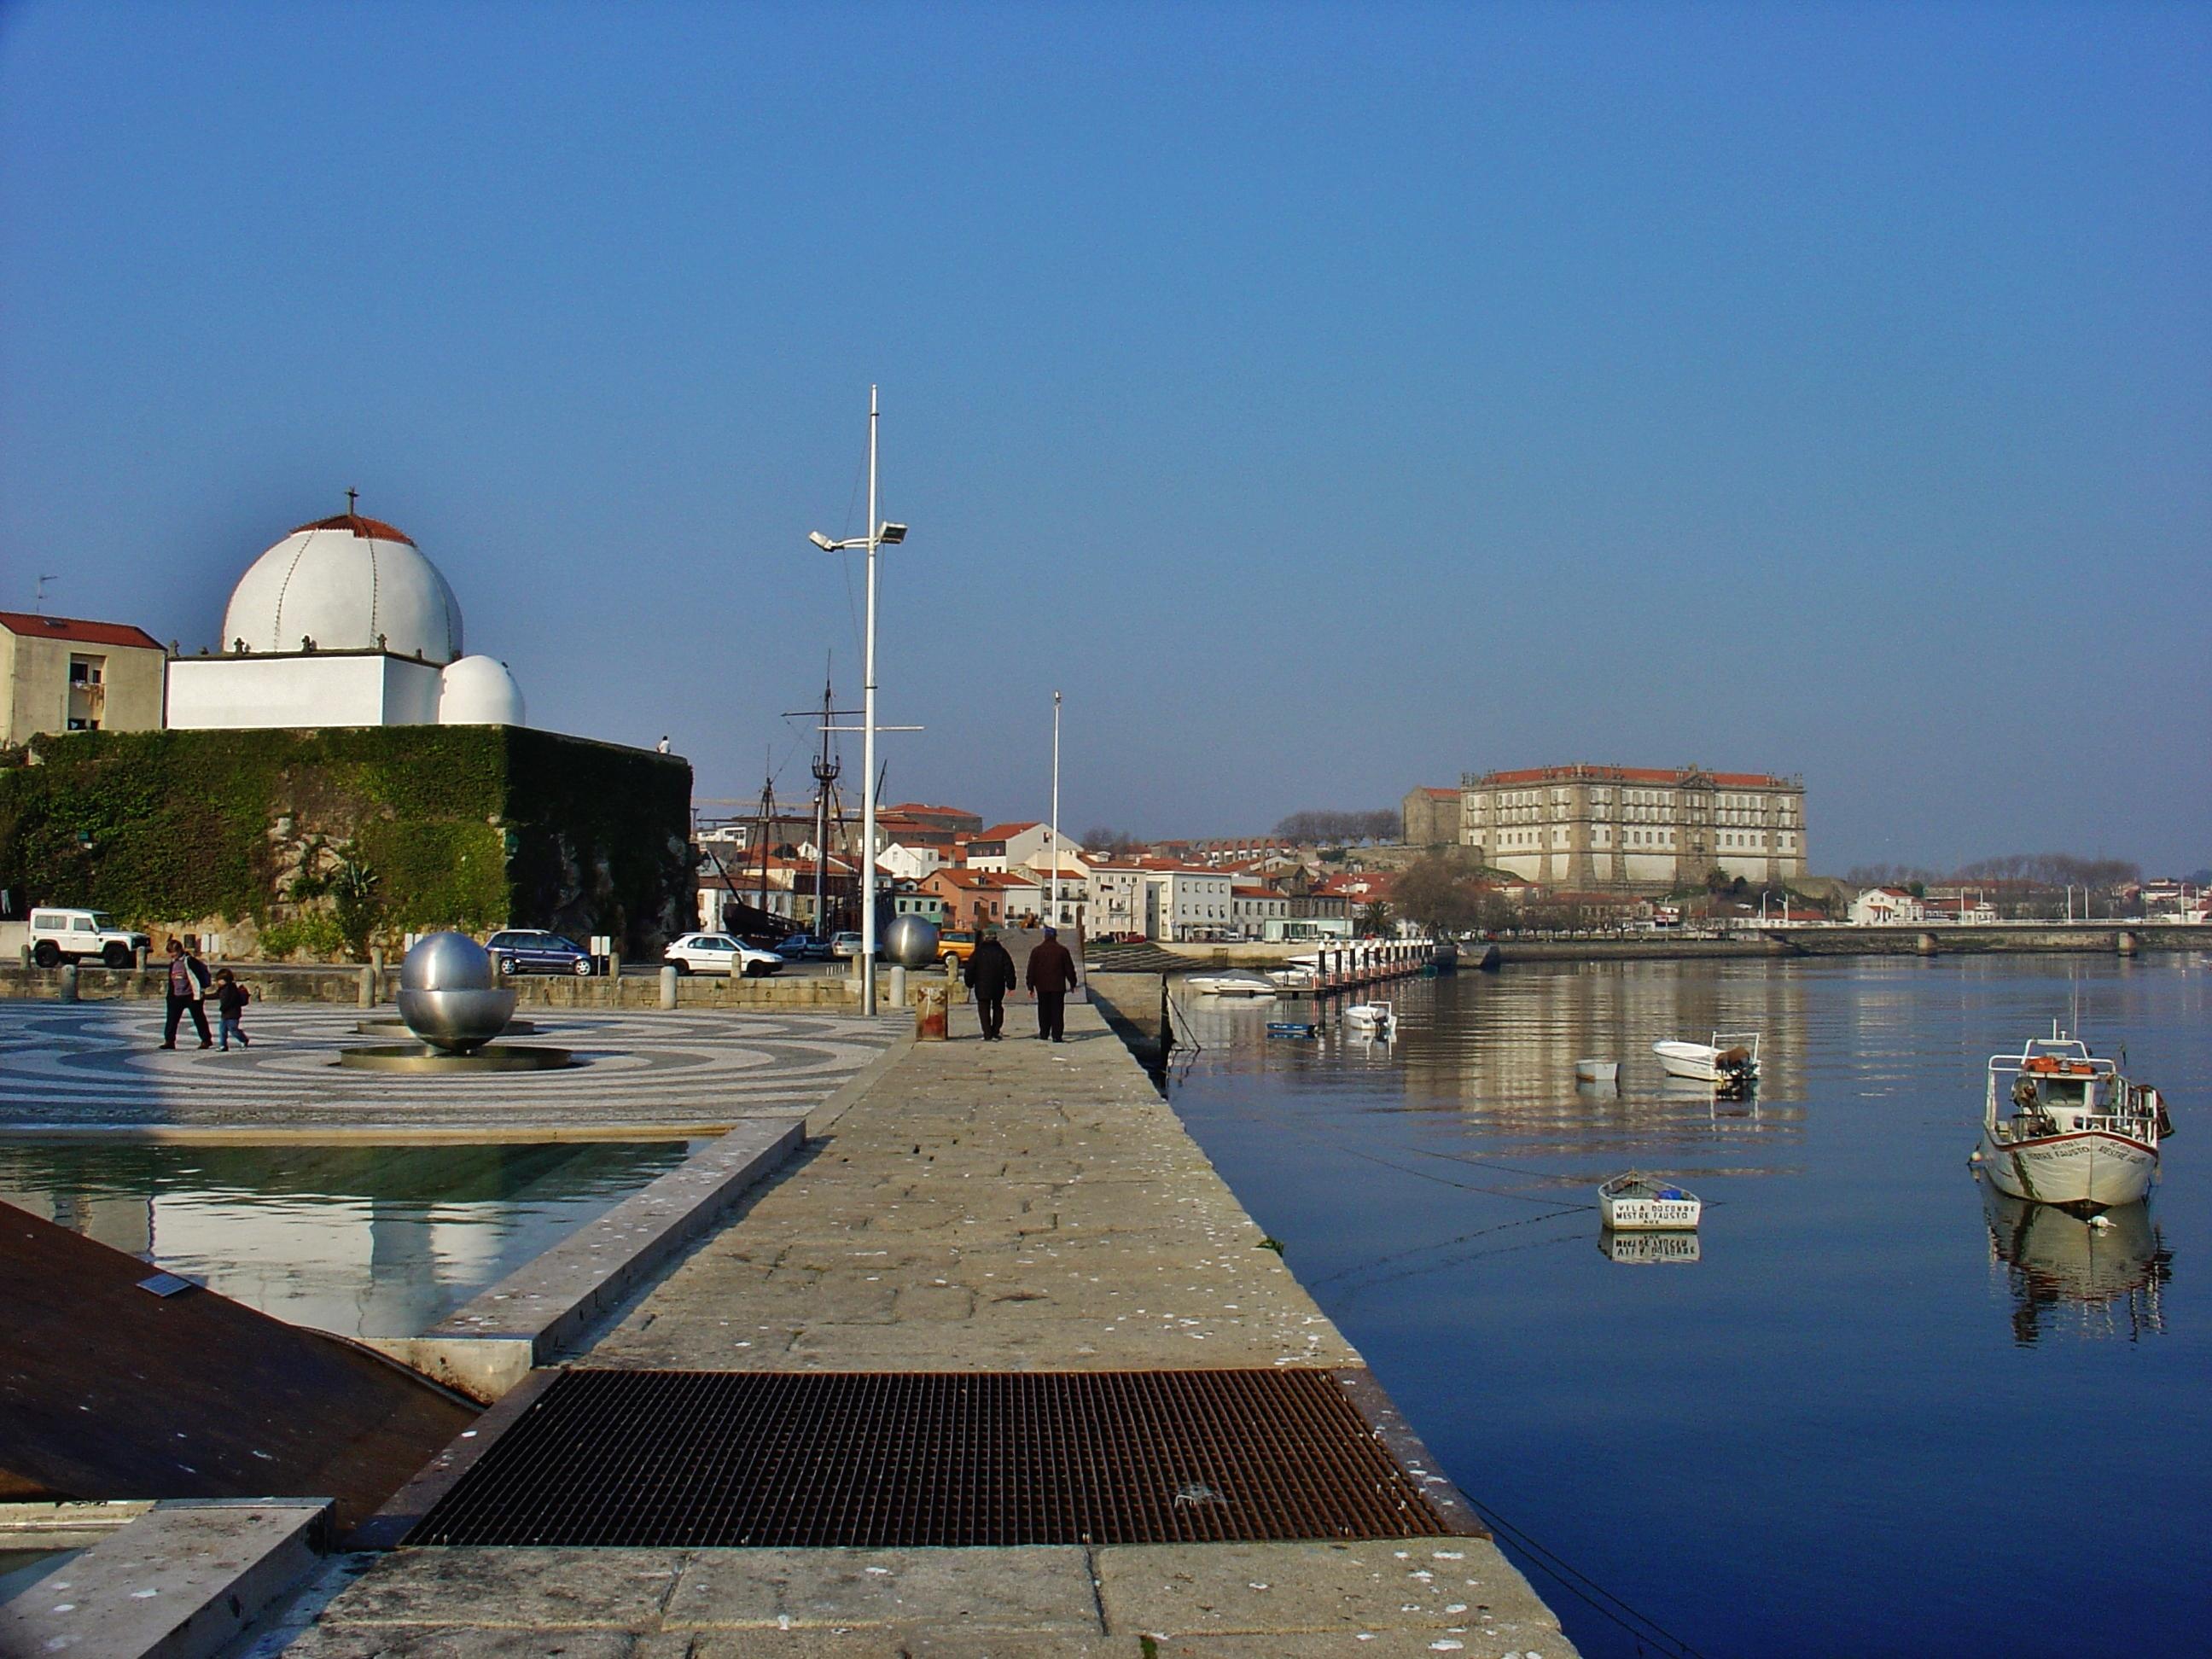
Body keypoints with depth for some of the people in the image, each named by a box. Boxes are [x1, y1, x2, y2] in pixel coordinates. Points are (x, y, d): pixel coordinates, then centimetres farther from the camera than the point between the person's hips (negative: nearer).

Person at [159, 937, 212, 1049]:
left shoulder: (189, 961, -12)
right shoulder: (173, 963, 12)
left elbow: (199, 974, -14)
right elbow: (171, 981, 20)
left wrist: (200, 991, -15)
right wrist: (170, 994, 18)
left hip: (192, 995, -7)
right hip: (177, 996, 7)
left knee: (198, 1018, 3)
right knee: (172, 1017, -1)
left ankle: (206, 1040, 12)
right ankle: (169, 1040, 1)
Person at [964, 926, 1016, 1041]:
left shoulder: (978, 952, -2)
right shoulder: (1001, 951, 0)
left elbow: (970, 969, 1)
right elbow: (1009, 970, 1)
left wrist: (970, 983, 11)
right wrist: (1010, 985, 6)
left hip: (982, 987, -2)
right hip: (998, 988, 2)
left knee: (984, 1010, 2)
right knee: (997, 1008, 16)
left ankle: (988, 1035, -5)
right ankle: (995, 1033, 11)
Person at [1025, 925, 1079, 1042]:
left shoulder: (1037, 951, 1)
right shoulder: (1062, 950, -2)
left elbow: (1031, 970, 1)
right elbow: (1069, 969, 2)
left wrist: (1030, 986, 5)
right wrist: (1072, 984, 12)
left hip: (1042, 986, 1)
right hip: (1058, 987, -1)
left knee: (1044, 1011, 12)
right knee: (1057, 1011, 0)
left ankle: (1044, 1034, 16)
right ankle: (1057, 1036, -6)